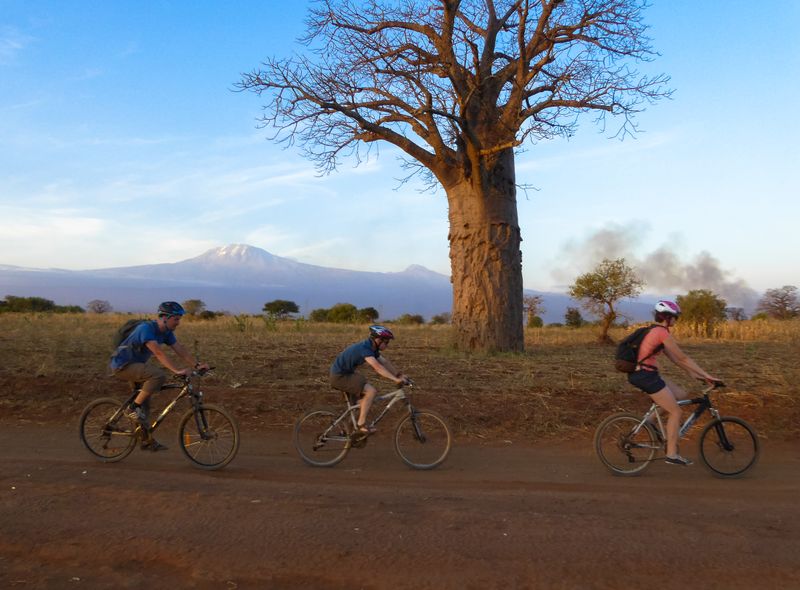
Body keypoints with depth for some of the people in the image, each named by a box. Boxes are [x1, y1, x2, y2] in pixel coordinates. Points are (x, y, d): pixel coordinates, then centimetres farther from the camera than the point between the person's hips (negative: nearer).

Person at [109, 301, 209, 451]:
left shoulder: (166, 332, 0)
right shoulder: (146, 328, -27)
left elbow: (180, 349, -4)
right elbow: (159, 353, -37)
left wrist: (197, 364, -17)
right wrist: (177, 370, -44)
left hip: (134, 366, 9)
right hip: (122, 365, -9)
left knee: (145, 404, 12)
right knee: (159, 375, -29)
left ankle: (147, 440, 21)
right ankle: (135, 406, -14)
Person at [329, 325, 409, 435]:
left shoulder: (372, 348, 5)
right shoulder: (364, 348, -25)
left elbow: (385, 362, 6)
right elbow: (378, 367, -36)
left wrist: (400, 375, -3)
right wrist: (396, 379, -39)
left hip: (346, 373, 10)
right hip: (339, 376, -10)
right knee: (371, 391, -17)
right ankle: (361, 425, -9)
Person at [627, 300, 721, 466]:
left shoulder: (654, 331, 15)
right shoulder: (662, 332, -14)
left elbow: (673, 357, 19)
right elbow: (683, 358, -12)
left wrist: (693, 373, 19)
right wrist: (706, 375, -6)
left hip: (644, 374, 9)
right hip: (645, 376, -9)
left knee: (681, 395, 17)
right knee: (676, 411, 2)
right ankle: (672, 455, 8)